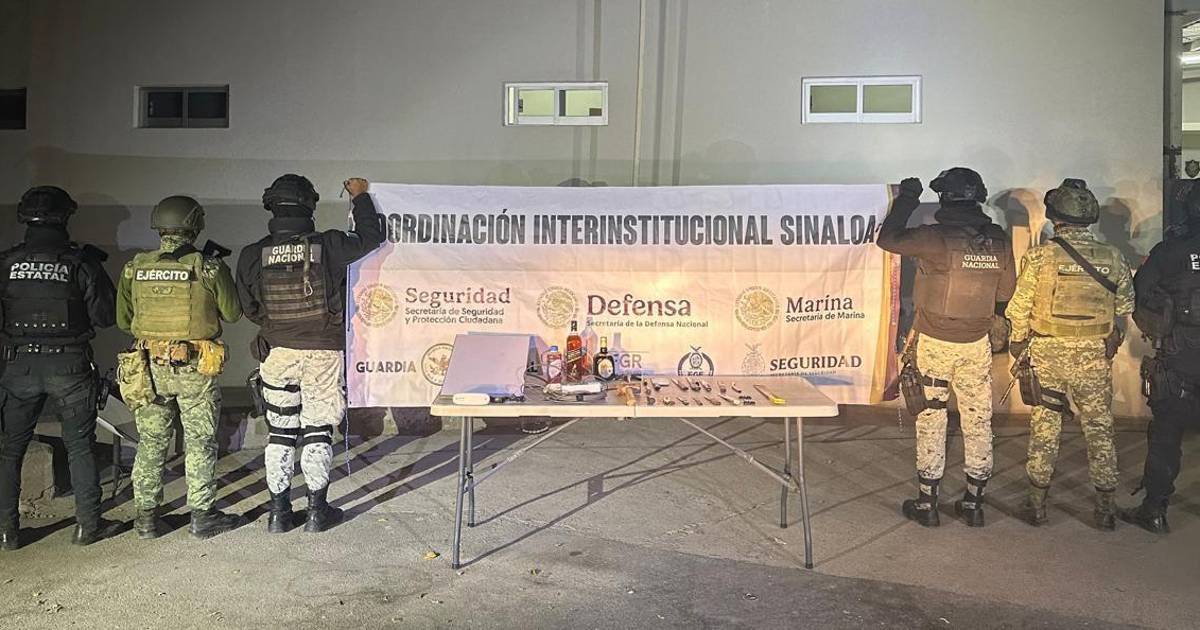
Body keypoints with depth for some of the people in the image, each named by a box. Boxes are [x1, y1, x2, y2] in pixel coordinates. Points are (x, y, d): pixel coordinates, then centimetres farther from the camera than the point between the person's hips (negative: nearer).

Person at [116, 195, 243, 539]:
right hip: (196, 369, -3)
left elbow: (123, 320, 8)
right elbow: (233, 313, 1)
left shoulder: (135, 268, 1)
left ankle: (147, 517, 21)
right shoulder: (208, 266, -10)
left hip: (150, 366, 3)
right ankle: (203, 515, 15)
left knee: (151, 443, 14)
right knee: (200, 443, 8)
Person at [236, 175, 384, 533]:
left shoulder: (252, 256, -6)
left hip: (277, 353, 2)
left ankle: (279, 512, 18)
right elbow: (370, 238, 4)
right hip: (323, 353, -2)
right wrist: (360, 197, 16)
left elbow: (248, 308, 5)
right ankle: (317, 510, 15)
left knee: (280, 432, 13)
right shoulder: (328, 247, -12)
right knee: (317, 430, 8)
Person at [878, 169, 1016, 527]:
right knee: (978, 421, 13)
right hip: (978, 344, 4)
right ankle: (973, 504, 22)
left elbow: (887, 238, -6)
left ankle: (926, 504, 14)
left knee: (931, 421, 7)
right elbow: (1005, 291, 6)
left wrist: (906, 198, 4)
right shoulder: (998, 241, -3)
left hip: (935, 343, -3)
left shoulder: (936, 238, -18)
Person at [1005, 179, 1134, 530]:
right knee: (1099, 429, 12)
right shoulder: (1112, 258, -2)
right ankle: (1106, 507, 19)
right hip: (1095, 357, 2)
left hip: (1048, 354, -2)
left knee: (1044, 429, 9)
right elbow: (1125, 307, 9)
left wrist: (1018, 345, 8)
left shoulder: (1040, 257, -11)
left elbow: (1019, 310, -7)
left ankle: (1037, 504, 16)